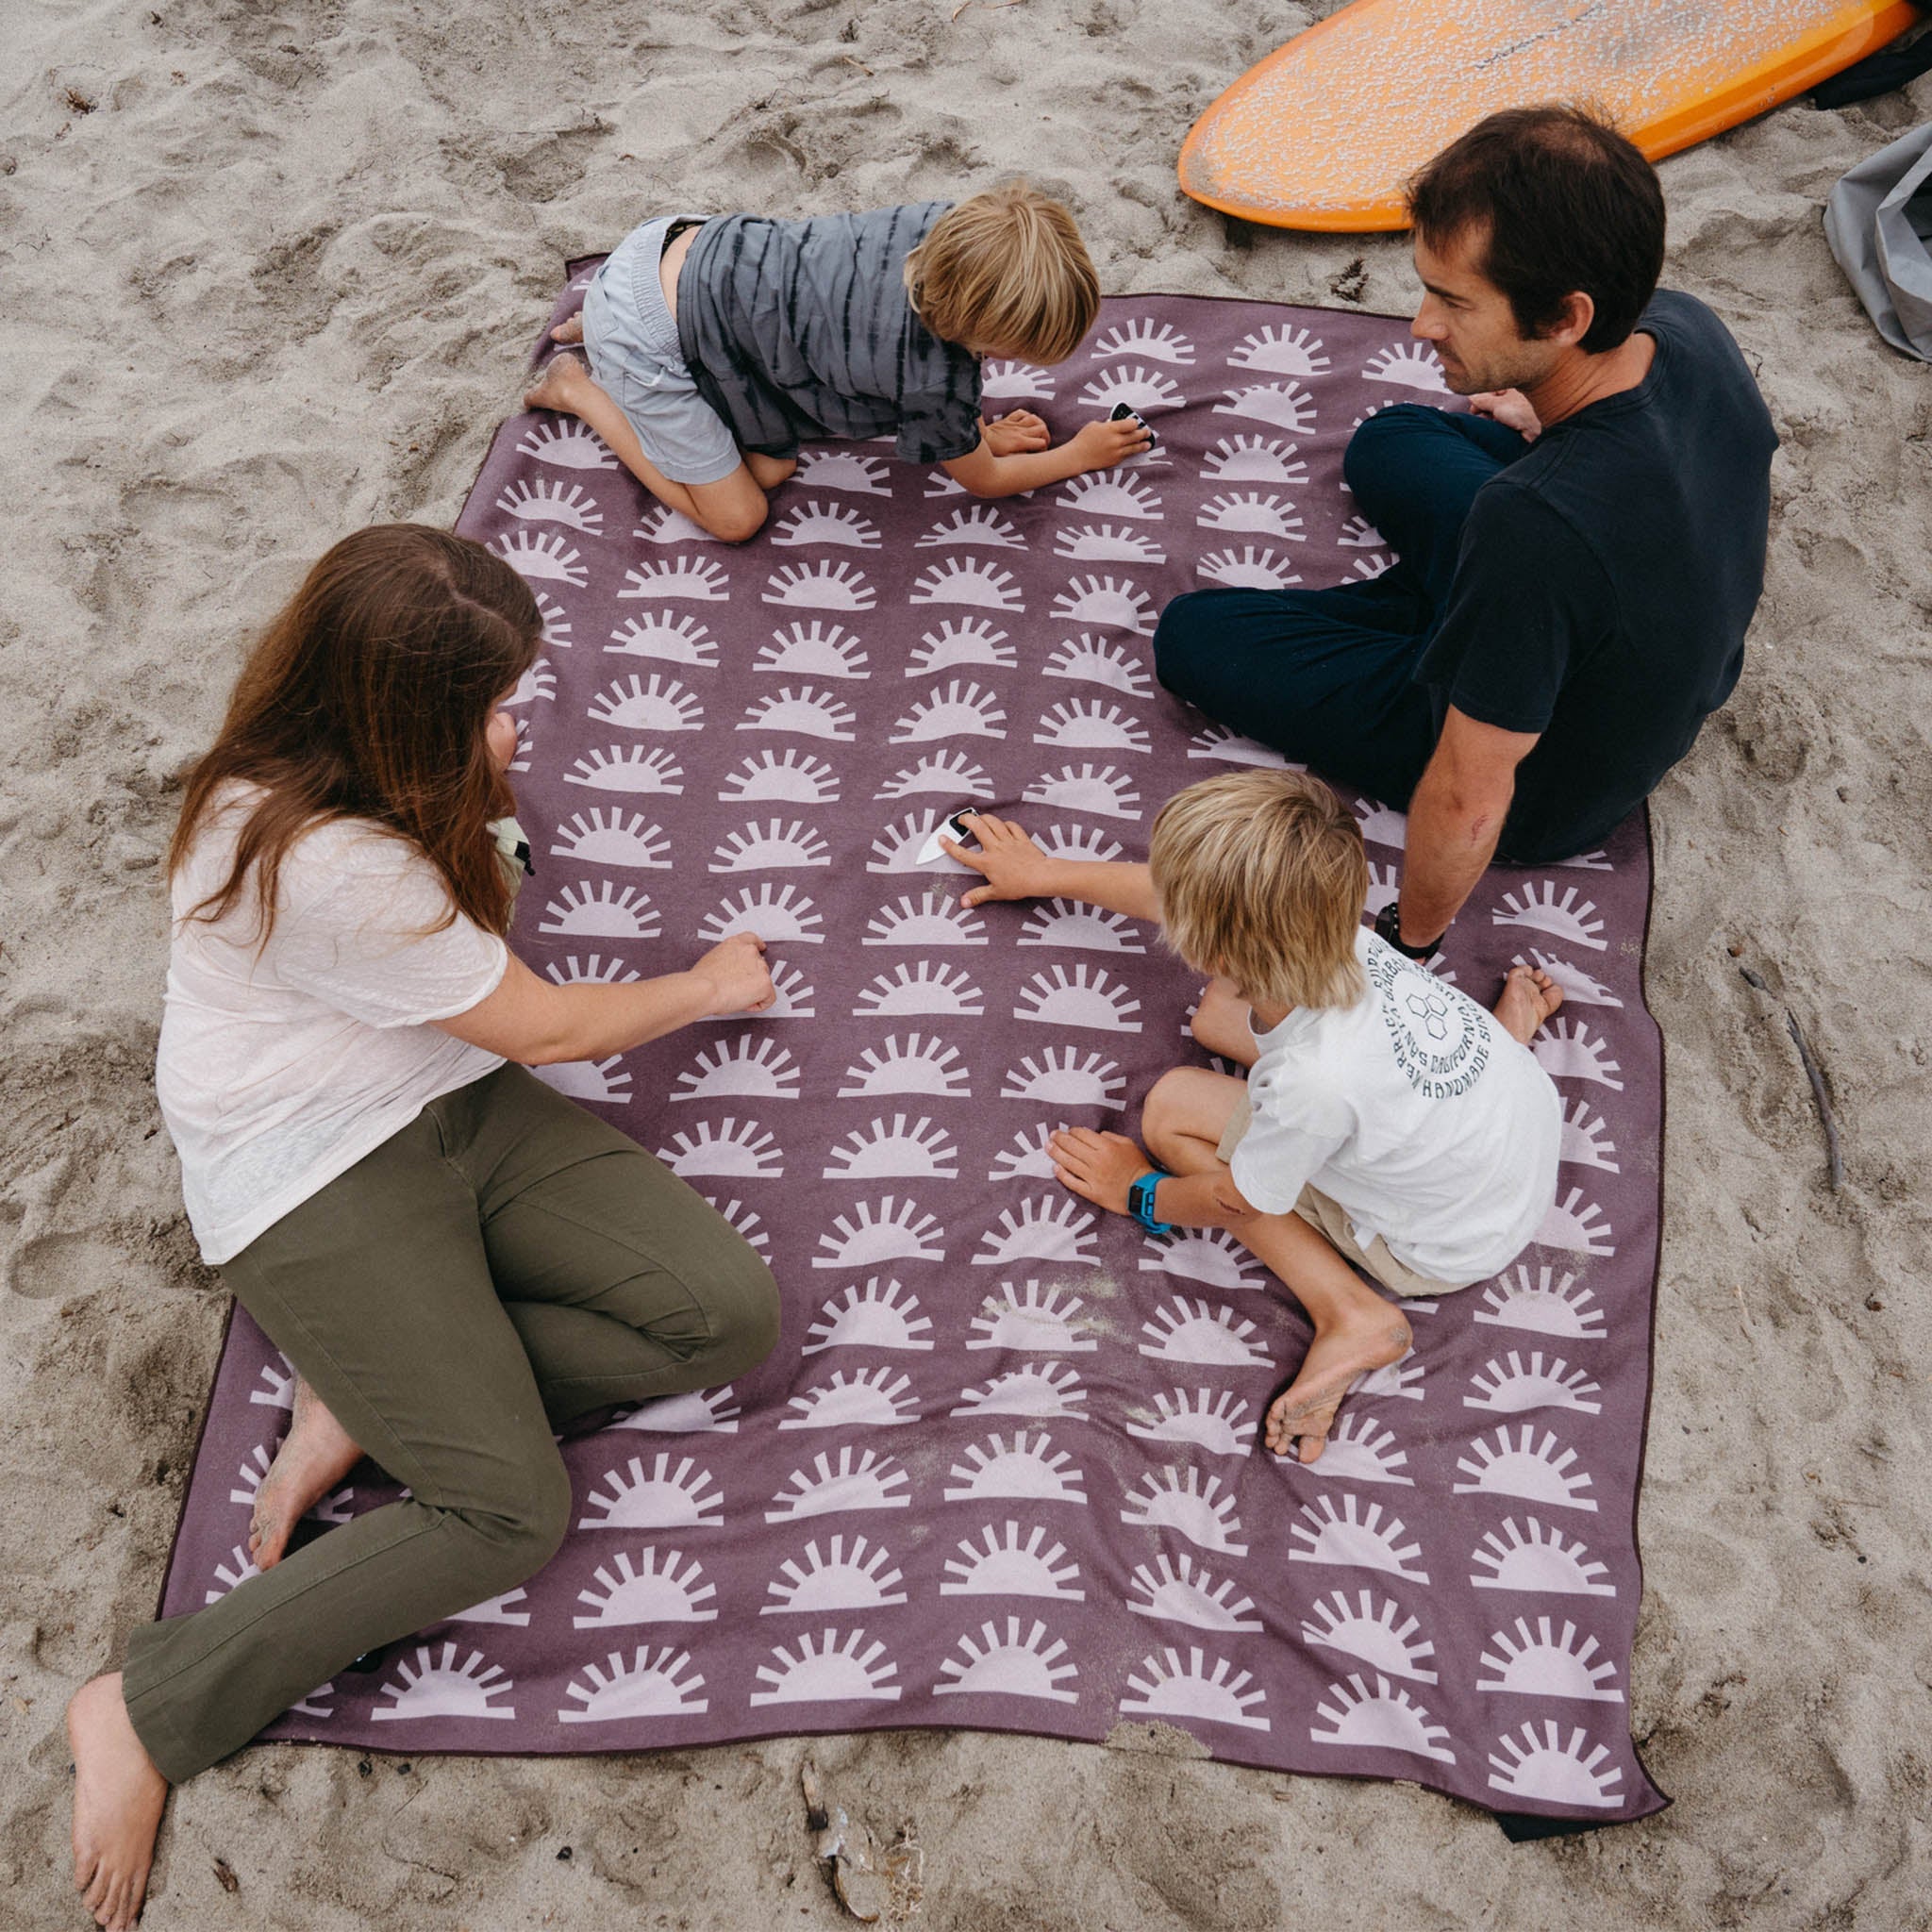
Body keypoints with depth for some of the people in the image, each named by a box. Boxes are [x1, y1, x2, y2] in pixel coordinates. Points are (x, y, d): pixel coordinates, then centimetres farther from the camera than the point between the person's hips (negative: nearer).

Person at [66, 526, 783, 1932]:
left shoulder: (345, 779, -2)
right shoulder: (322, 863, -29)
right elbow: (542, 1027, -13)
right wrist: (708, 987, 2)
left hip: (456, 1111, 8)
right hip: (315, 1192, -8)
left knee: (733, 1314, -9)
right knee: (513, 1516, -15)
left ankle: (382, 1397, 1)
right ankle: (149, 1711, -3)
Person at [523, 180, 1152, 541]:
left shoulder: (946, 223, -12)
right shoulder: (937, 384, -28)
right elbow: (982, 480, -4)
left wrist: (976, 431, 12)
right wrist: (1081, 455, 10)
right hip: (645, 335, -7)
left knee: (774, 469, 16)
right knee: (735, 518, 7)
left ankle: (598, 326, 23)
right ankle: (579, 388, 16)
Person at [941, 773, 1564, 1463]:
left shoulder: (1311, 1082, -39)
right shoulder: (1321, 928, -20)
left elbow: (1238, 1201, -16)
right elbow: (1163, 891, 1)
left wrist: (1140, 1193, 4)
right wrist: (1041, 873, 16)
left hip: (1457, 1244, -7)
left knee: (1173, 1108, -8)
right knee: (1217, 1015, 13)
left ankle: (1349, 1312, -8)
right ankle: (1507, 1024, 19)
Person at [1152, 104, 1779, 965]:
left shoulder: (1533, 521, -46)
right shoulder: (1686, 327, -22)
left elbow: (1469, 805, -33)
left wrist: (1409, 937, -15)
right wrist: (1549, 424, 24)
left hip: (1545, 792, -7)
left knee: (1192, 634, 2)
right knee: (1391, 438, 22)